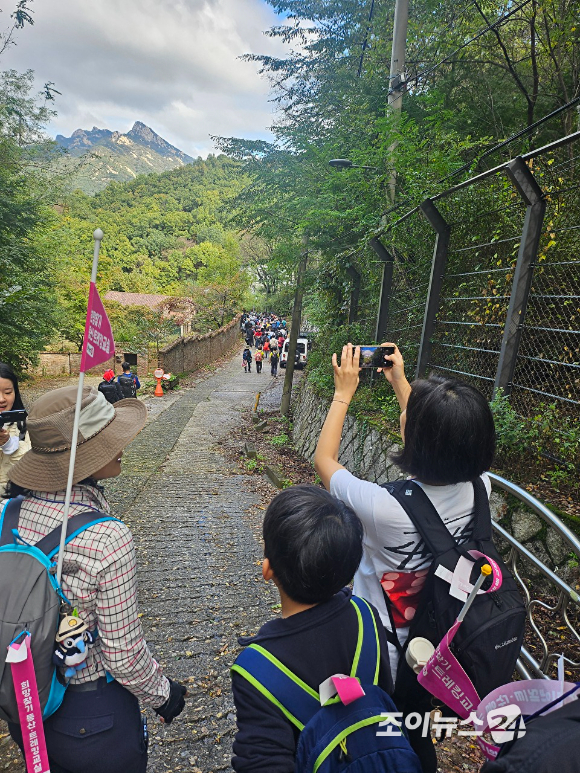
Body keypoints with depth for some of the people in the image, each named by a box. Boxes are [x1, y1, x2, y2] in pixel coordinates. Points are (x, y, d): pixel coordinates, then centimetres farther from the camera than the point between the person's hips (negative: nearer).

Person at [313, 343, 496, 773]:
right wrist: (401, 384, 4)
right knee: (416, 732, 33)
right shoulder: (478, 487, -23)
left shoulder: (385, 507, -39)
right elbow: (440, 443, 0)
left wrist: (343, 393, -12)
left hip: (380, 654, -4)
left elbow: (324, 459, -19)